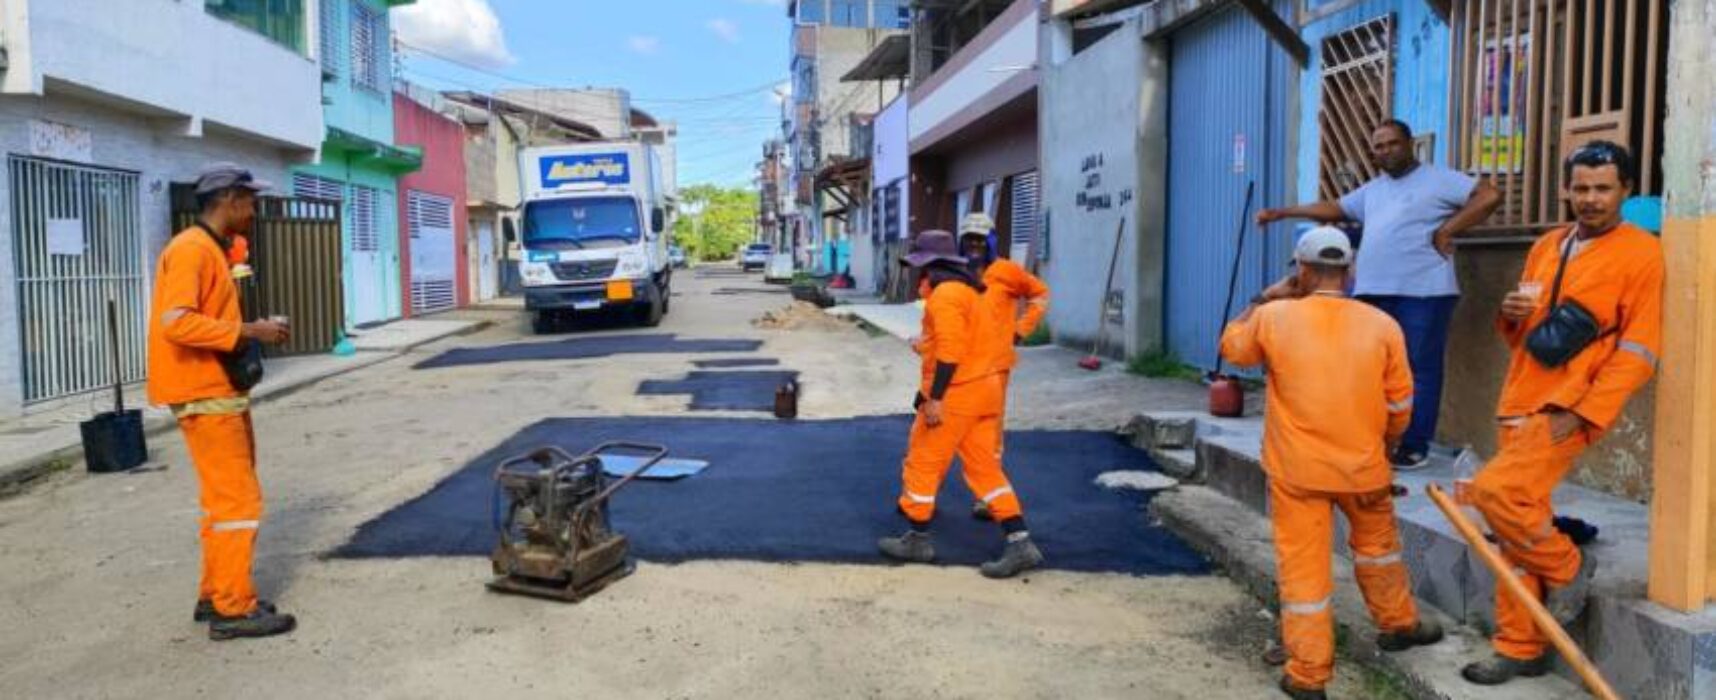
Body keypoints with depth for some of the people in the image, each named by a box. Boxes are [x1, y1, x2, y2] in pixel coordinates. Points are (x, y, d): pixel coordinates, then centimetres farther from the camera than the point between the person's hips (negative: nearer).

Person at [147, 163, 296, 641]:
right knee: (238, 500, -7)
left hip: (219, 393, 10)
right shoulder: (191, 249, -16)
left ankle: (216, 595, 25)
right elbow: (176, 322, -27)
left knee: (224, 497, 16)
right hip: (204, 396, -10)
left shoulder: (212, 249, 15)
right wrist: (249, 331, -23)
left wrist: (248, 335, 4)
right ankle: (233, 609, -2)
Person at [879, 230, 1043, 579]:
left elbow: (950, 350, -23)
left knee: (923, 463, 5)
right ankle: (1020, 543, 2)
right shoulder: (965, 289, 17)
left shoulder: (945, 293, -15)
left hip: (957, 393, -9)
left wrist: (935, 398, -22)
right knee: (985, 467, 8)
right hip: (983, 387, 10)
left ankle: (917, 540, 16)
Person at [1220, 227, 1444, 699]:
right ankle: (1398, 624, 45)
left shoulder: (1273, 318, -9)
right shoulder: (1382, 326, -5)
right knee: (1376, 543, 27)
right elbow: (1399, 407, 3)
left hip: (1296, 467, -2)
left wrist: (1264, 300, 18)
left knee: (1303, 566, 4)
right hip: (1362, 464, 2)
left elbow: (1232, 348, 12)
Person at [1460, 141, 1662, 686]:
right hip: (1520, 406, 7)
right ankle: (1522, 649, 20)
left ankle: (1568, 568, 4)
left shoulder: (1641, 253, -5)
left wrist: (1583, 413, -18)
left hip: (1570, 411, -7)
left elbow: (1638, 351, -11)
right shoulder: (1545, 247, 15)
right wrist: (1510, 315, -1)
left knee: (1494, 490, -24)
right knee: (1518, 528, 9)